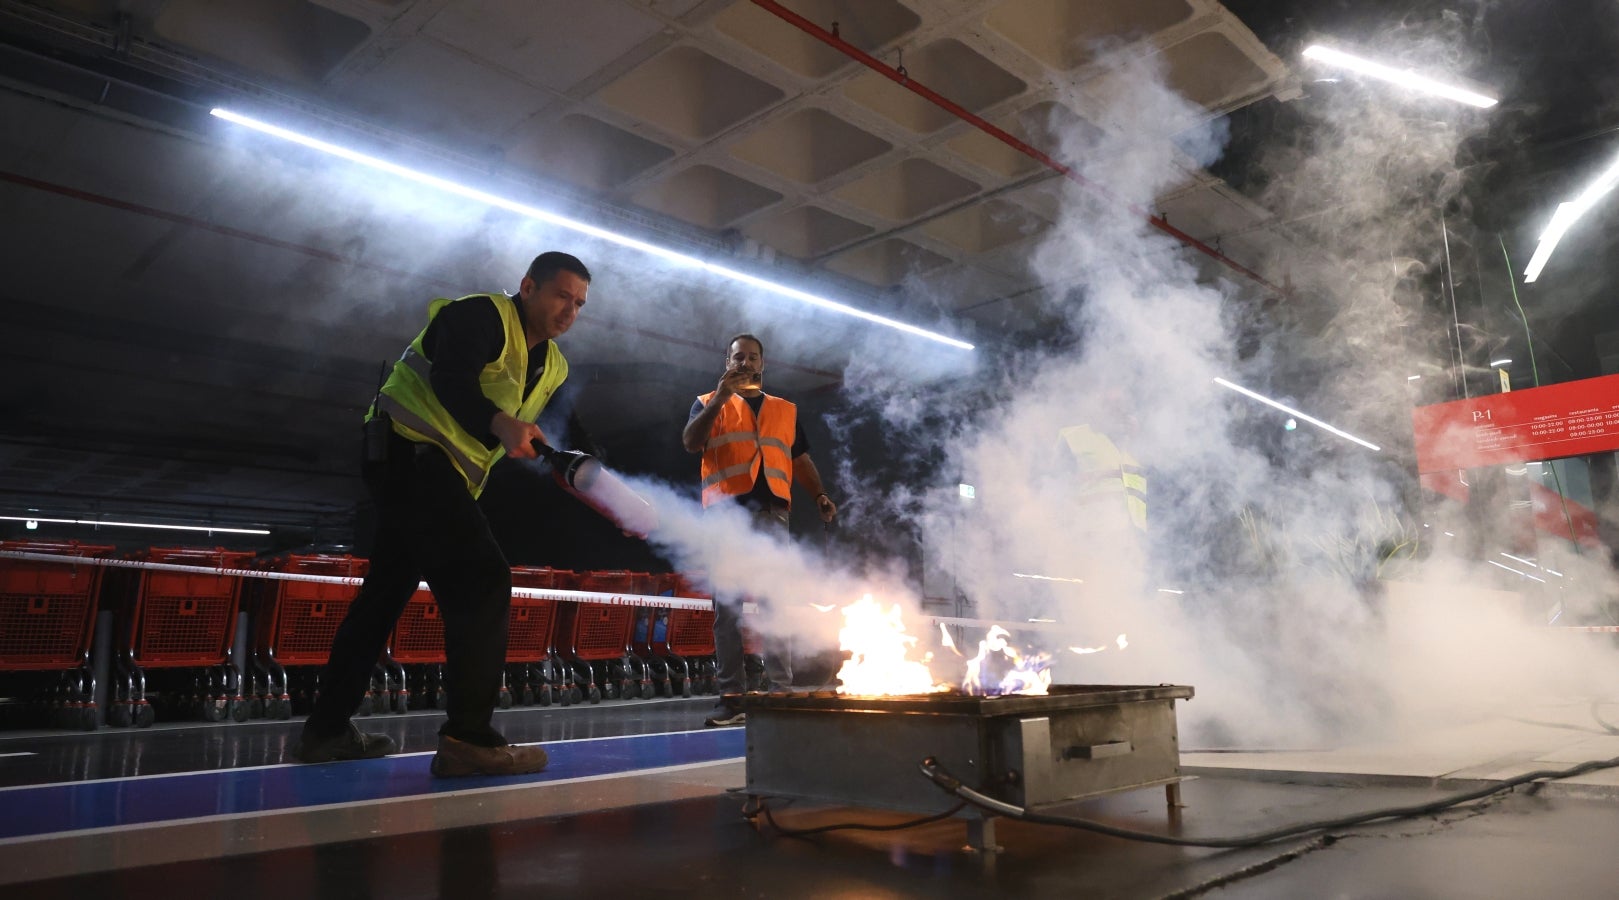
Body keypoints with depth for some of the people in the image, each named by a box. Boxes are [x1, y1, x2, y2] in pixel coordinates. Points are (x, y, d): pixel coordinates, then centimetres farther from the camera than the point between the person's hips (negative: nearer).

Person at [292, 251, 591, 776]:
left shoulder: (554, 367, 16)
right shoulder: (481, 315, -10)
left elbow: (552, 438, 13)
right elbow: (452, 380, -28)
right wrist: (500, 424, -45)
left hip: (444, 474, 10)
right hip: (409, 451, -10)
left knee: (386, 593, 15)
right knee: (484, 581, -19)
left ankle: (327, 729, 27)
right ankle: (468, 738, -18)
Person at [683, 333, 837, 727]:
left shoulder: (786, 410, 23)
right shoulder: (709, 404, 18)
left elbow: (801, 459, 19)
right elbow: (690, 443, 1)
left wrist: (819, 494, 2)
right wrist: (720, 398, -9)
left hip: (771, 510, 1)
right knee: (727, 605, -3)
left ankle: (782, 689, -7)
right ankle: (730, 696, -3)